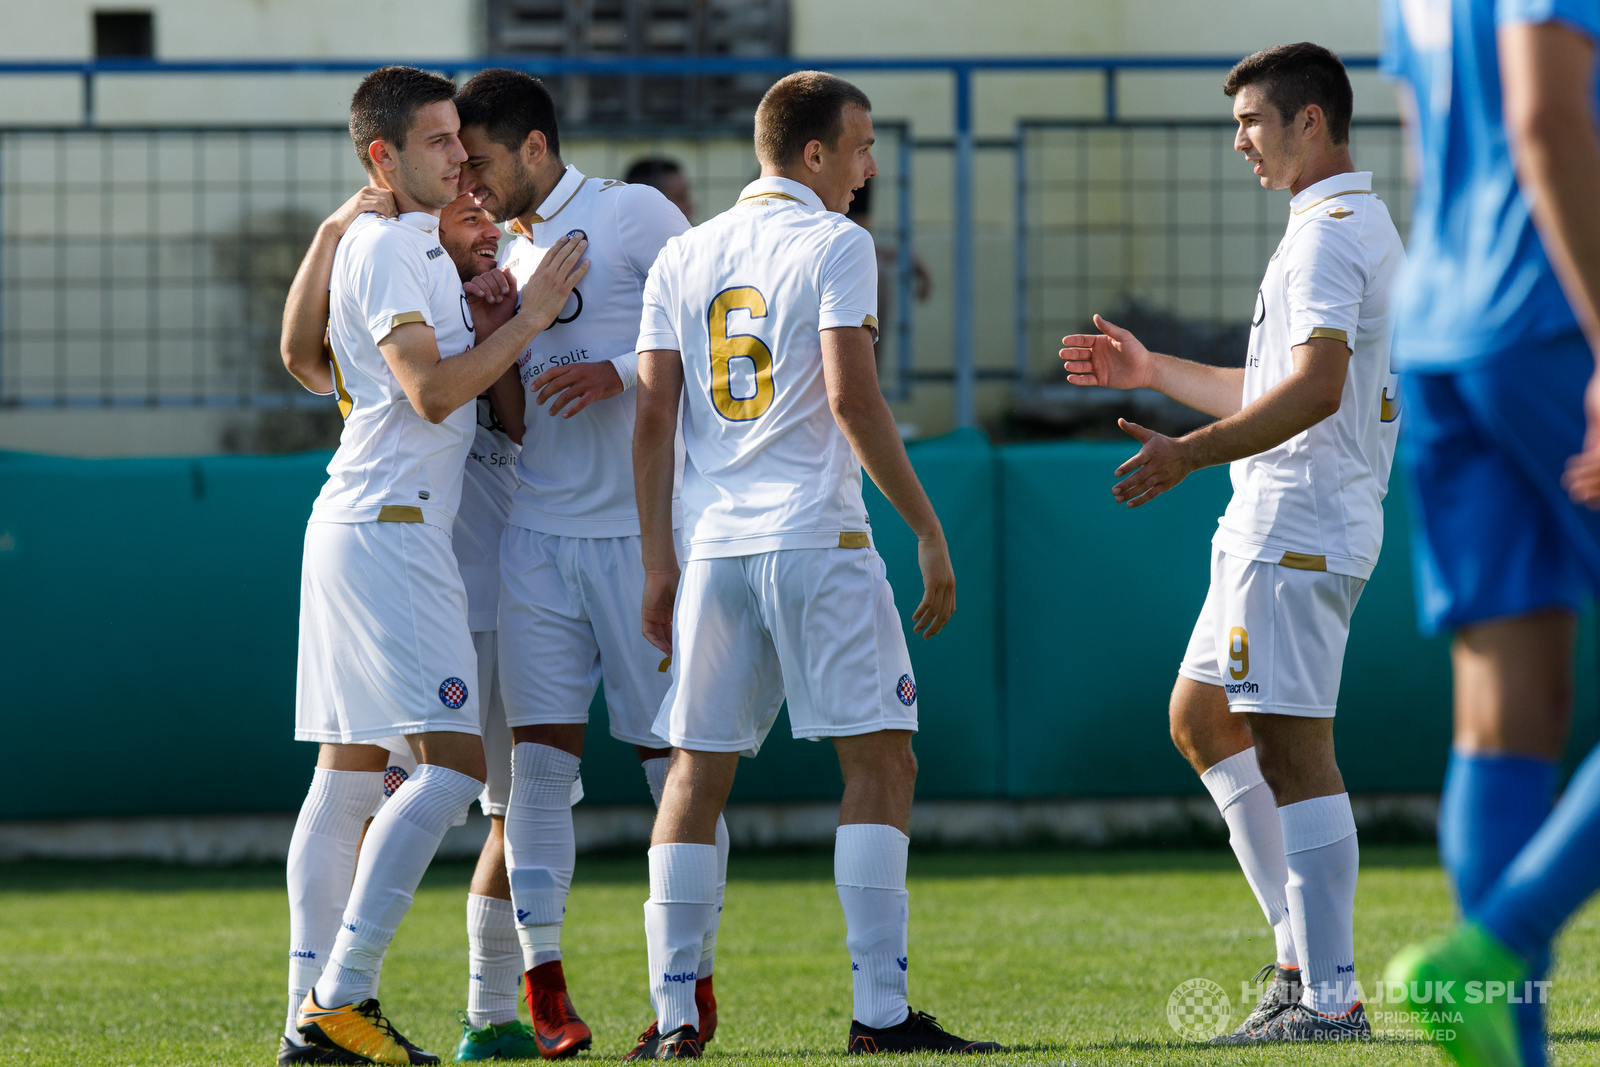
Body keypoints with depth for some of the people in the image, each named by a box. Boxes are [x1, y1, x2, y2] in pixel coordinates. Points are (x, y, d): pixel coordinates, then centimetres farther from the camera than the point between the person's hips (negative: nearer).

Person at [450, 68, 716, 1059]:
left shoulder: (632, 214, -3)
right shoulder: (508, 259, 17)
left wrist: (623, 372, -18)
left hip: (644, 530, -5)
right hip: (536, 532, 6)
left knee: (678, 755, 0)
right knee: (538, 753, -3)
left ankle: (695, 978, 9)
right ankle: (543, 983, -1)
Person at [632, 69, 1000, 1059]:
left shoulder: (682, 259, 13)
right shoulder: (834, 244, -3)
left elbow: (653, 418, 9)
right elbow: (850, 397, -12)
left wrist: (660, 563, 14)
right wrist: (929, 529, -7)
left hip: (712, 548, 5)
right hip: (817, 538, -5)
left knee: (697, 775, 9)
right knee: (882, 762, -1)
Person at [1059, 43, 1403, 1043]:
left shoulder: (1330, 236, -14)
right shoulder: (1364, 226, 20)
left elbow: (1316, 388, -28)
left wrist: (1193, 453, -33)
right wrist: (1154, 371, 32)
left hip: (1296, 534, -11)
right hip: (1277, 528, 11)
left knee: (1293, 753, -11)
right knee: (1200, 719, 18)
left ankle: (1329, 997, -12)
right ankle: (1306, 949, 16)